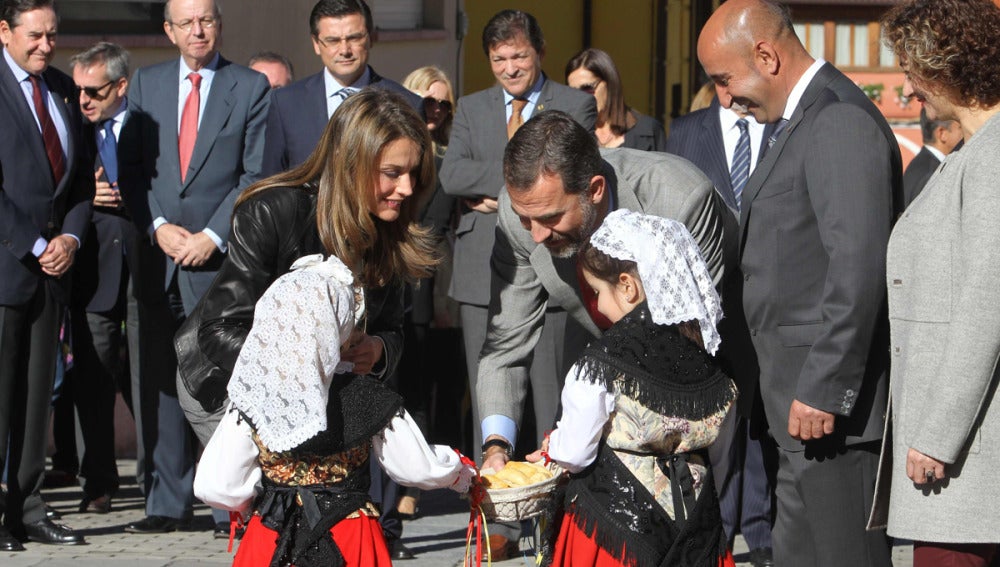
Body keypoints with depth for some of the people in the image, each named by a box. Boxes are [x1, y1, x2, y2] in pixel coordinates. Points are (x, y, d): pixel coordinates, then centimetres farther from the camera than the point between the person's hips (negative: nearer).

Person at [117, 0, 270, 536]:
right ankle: (167, 503, 9)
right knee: (159, 381, 4)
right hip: (158, 253, 3)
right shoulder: (145, 83, 13)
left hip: (221, 253, -3)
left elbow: (256, 174, -1)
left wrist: (212, 235, -9)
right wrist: (158, 227, -4)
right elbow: (130, 166, 9)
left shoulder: (251, 87, 4)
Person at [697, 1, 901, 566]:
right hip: (807, 396, 11)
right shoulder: (804, 120, 17)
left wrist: (823, 390, -23)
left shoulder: (840, 121, -16)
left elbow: (860, 266, -23)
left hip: (834, 407, -11)